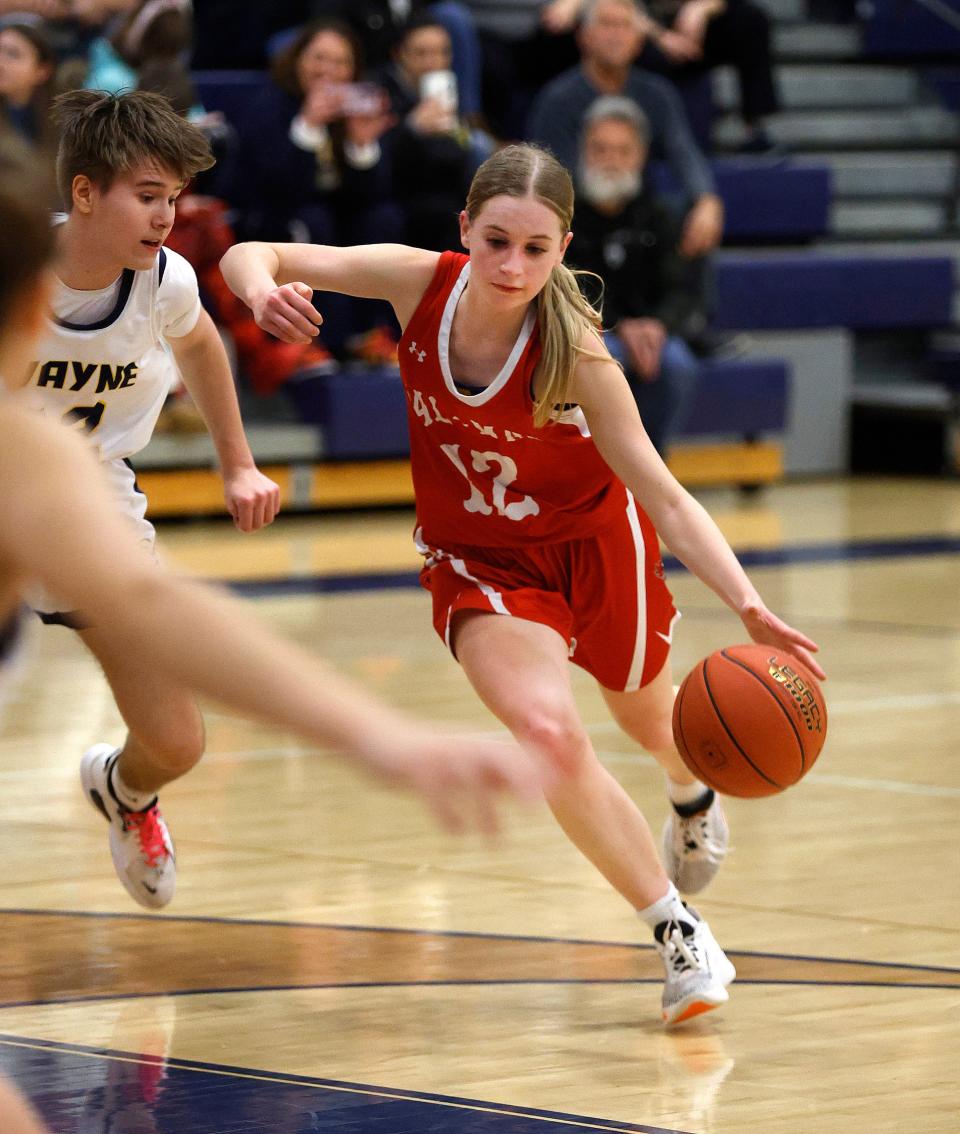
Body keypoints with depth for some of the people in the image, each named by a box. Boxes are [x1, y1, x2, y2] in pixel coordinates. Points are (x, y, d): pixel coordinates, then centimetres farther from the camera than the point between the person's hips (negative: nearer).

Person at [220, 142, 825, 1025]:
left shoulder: (575, 354, -30)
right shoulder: (421, 283, -24)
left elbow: (664, 497, -29)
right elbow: (250, 257, -19)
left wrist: (748, 605, -43)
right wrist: (265, 291, -44)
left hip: (595, 543, -1)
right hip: (478, 561, 1)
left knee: (650, 717, 24)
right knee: (548, 734, -23)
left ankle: (693, 795, 63)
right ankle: (678, 933, -7)